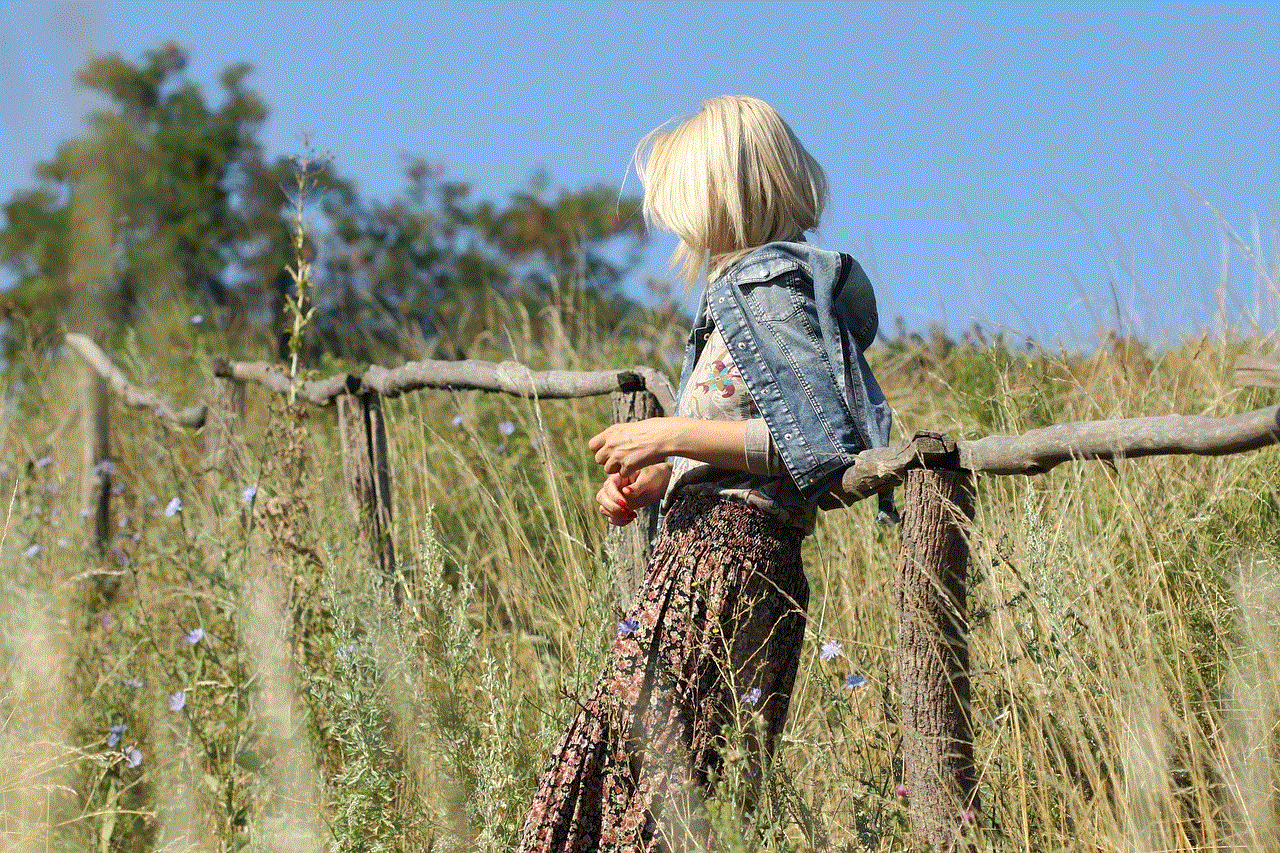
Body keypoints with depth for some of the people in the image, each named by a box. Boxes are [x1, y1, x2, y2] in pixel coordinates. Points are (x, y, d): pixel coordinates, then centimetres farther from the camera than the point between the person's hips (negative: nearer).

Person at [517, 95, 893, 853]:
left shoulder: (769, 286, -9)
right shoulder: (751, 282, 21)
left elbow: (821, 440, -18)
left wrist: (674, 436, -14)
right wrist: (657, 478, 10)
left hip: (728, 558, -10)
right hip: (703, 545, 10)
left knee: (661, 770, -11)